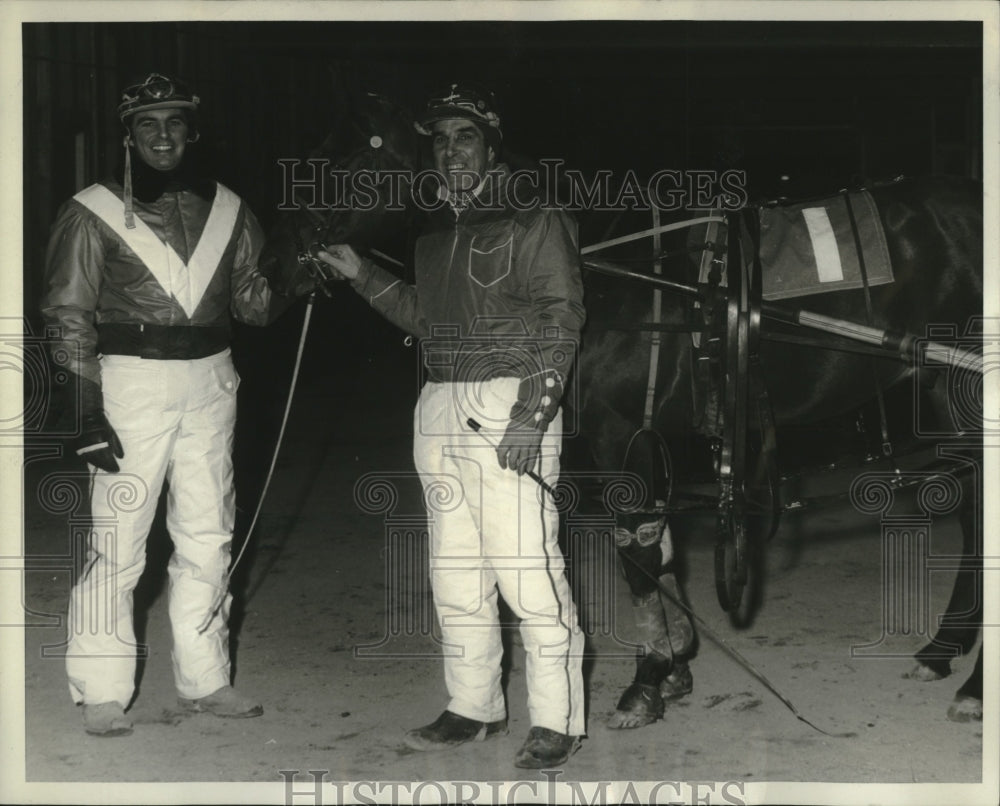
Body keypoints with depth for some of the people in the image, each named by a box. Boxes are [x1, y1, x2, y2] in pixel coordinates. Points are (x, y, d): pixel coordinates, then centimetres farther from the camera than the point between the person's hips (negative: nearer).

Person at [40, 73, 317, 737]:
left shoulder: (226, 210, 10)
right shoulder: (94, 214, -3)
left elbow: (251, 299, 15)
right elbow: (70, 318, -3)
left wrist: (294, 288, -7)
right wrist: (87, 412, -10)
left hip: (210, 382, 4)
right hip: (131, 382, -4)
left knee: (208, 537, 10)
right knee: (118, 542, -5)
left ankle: (204, 679, 21)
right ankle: (103, 693, 5)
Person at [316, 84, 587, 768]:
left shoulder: (533, 218, -4)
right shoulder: (437, 229, 18)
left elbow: (561, 315, -10)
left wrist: (533, 411, -18)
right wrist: (363, 274, 19)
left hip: (509, 408, -8)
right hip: (440, 408, 8)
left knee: (527, 571, -9)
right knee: (456, 576, 11)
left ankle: (557, 720, -1)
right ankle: (475, 707, 22)